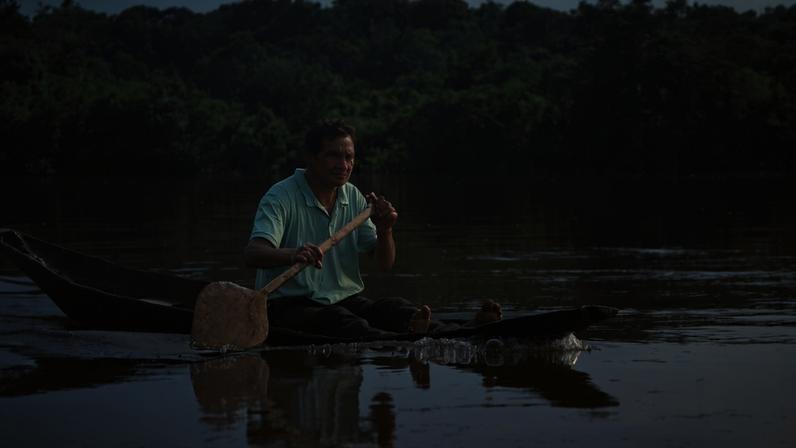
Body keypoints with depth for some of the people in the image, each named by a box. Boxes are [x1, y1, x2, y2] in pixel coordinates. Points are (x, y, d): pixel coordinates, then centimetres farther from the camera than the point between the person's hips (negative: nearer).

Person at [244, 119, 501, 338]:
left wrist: (384, 230, -13)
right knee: (341, 321, -36)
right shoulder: (281, 197, -9)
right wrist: (292, 255, -47)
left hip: (345, 299, 6)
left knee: (395, 309, -24)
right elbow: (252, 254, -26)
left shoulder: (353, 198, 11)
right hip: (289, 305, -6)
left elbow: (385, 265, 9)